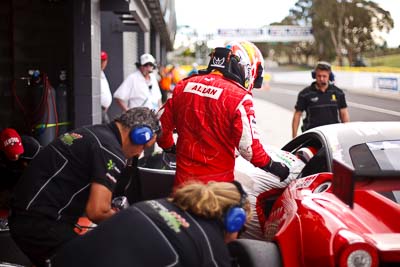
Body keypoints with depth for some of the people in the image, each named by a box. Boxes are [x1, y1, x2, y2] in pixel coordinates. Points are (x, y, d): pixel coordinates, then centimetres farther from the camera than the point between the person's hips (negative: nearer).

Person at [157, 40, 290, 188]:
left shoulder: (184, 85, 3)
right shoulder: (239, 98, -15)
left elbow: (161, 123, 10)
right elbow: (248, 147, -18)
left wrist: (169, 147, 29)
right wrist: (272, 166, -2)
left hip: (183, 178, 5)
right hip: (217, 182, -5)